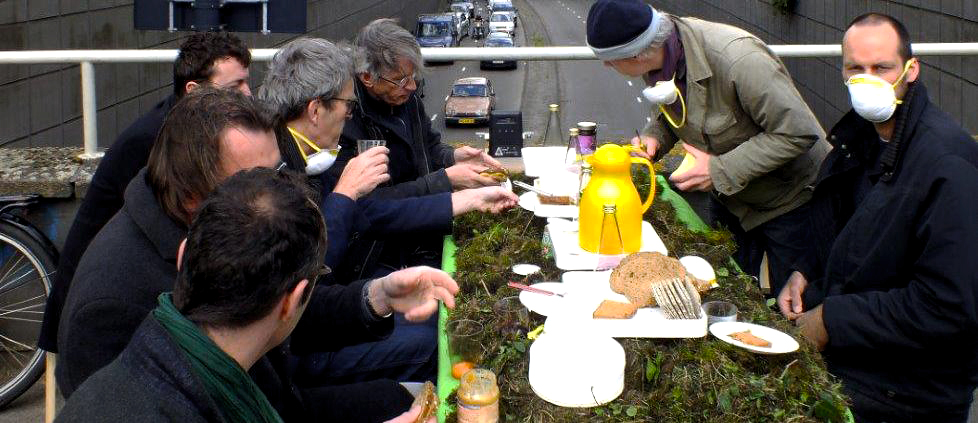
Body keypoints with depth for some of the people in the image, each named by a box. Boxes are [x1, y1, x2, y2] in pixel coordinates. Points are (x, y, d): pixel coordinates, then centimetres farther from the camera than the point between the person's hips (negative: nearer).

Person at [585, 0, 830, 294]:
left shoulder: (736, 58, -36)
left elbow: (799, 132, -30)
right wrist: (653, 138, -13)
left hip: (790, 197, -7)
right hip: (729, 196, 7)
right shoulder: (656, 59, -12)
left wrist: (721, 170, -30)